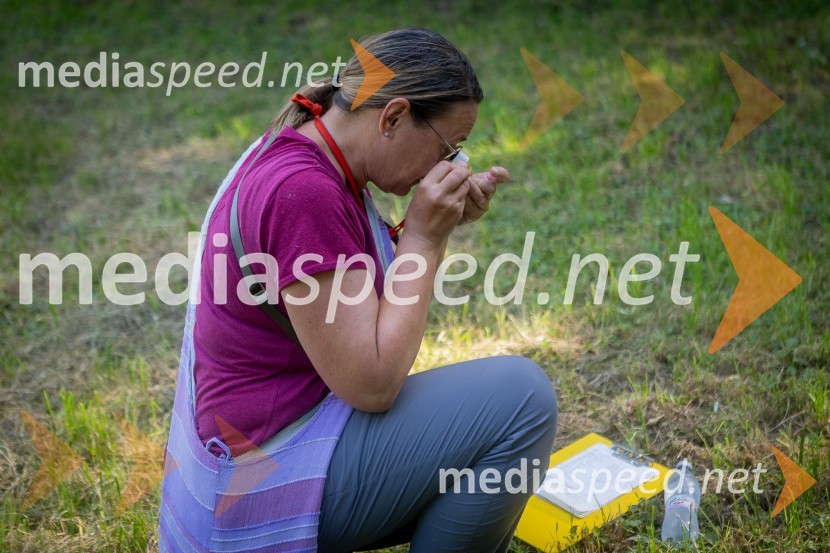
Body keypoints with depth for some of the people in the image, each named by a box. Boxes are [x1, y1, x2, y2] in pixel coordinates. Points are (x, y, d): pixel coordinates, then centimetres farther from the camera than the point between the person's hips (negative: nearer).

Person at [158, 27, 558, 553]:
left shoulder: (297, 154, 5)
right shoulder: (301, 191, -26)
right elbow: (371, 382, -25)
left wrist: (444, 224, -1)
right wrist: (423, 236, -19)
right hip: (273, 475, -10)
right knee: (520, 394, -17)